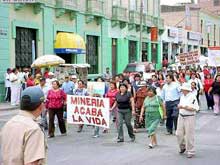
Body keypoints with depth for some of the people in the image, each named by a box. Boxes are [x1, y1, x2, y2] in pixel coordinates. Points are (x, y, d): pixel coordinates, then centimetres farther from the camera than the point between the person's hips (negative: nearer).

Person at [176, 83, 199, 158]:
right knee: (179, 134, 8)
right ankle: (182, 147, 33)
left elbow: (195, 108, -19)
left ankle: (190, 152, 10)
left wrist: (184, 107, -21)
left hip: (189, 118, -7)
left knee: (189, 135, -2)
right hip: (181, 117, 7)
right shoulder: (182, 96, 11)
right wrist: (179, 106, 3)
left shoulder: (192, 97, -13)